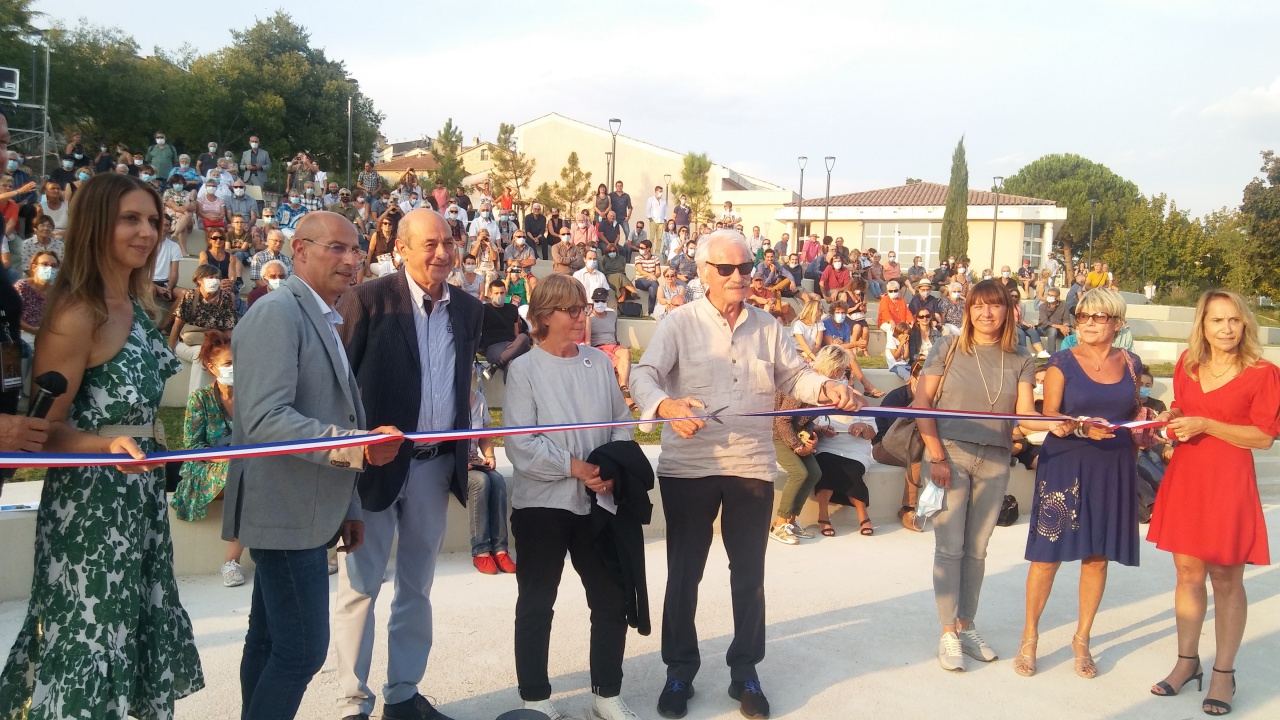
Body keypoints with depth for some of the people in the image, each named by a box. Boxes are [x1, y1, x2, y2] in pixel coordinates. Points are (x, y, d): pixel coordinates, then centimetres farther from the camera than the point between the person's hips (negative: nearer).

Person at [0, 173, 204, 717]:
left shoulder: (134, 304, 6)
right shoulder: (76, 313, -19)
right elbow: (44, 428, -20)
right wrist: (108, 445, -35)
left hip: (139, 494, 8)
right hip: (90, 502, -8)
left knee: (130, 630, 19)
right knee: (89, 644, 3)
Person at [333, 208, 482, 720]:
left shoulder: (468, 309, 6)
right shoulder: (368, 300, -9)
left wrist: (467, 452, 9)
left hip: (437, 466, 5)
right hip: (376, 462, -5)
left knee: (417, 585, 15)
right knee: (360, 586, 4)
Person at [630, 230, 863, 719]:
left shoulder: (768, 328, 9)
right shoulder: (679, 324, -4)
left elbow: (795, 376, 7)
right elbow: (643, 376, -13)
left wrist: (827, 389, -15)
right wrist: (667, 407, -35)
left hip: (752, 468, 3)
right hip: (688, 468, -3)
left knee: (749, 574, 11)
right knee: (684, 573, 8)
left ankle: (745, 672, 27)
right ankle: (680, 672, 25)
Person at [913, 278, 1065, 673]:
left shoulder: (1020, 360, 5)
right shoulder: (948, 348, -2)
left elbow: (1025, 414, -4)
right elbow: (921, 402, -5)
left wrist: (1053, 424, -26)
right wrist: (936, 455, -11)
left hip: (995, 461, 3)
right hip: (951, 453, -2)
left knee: (977, 549, 11)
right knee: (949, 547, 0)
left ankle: (967, 626, 25)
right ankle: (948, 633, 10)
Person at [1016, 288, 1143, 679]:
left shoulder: (1130, 364, 8)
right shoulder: (1063, 363, -3)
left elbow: (1133, 413, 20)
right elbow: (1050, 415, -9)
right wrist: (1081, 427, -26)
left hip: (1113, 467, 3)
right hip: (1065, 463, -3)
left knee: (1098, 555, 9)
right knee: (1048, 553, -1)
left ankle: (1082, 639, 24)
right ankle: (1030, 637, 15)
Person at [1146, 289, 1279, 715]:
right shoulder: (1188, 364, 7)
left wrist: (1206, 425, -18)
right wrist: (1170, 419, 2)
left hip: (1229, 482, -4)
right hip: (1185, 478, 5)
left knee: (1226, 579, 4)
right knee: (1188, 572, 12)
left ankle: (1224, 672, 17)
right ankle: (1187, 661, 25)